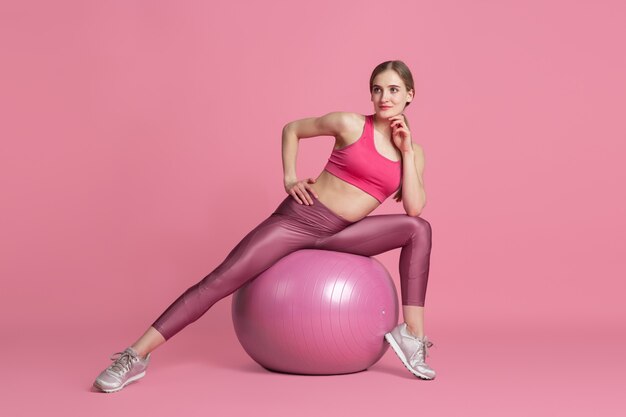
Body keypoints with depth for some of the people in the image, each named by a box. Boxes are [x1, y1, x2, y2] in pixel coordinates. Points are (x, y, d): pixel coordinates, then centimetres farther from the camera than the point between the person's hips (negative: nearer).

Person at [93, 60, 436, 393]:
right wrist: (289, 178, -3)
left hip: (338, 235, 4)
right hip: (298, 217, -3)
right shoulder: (350, 124, -5)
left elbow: (414, 208, -6)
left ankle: (411, 334, -11)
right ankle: (135, 357, -11)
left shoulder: (413, 152, 5)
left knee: (418, 228, -15)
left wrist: (406, 151, -8)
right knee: (219, 280, -16)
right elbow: (291, 129, 7)